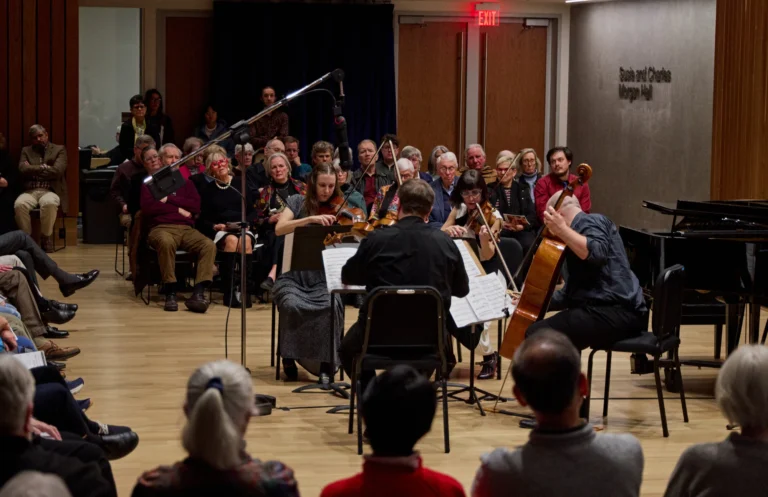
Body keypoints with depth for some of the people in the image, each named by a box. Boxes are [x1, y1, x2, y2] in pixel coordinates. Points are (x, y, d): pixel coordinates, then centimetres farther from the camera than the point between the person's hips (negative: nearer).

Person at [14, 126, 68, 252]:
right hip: (30, 191, 2)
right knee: (19, 204, -34)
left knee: (49, 203, -39)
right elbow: (23, 169, 0)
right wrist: (44, 168, -3)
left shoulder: (59, 150, 12)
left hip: (49, 191, -2)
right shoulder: (26, 151, 19)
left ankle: (46, 238, -19)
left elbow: (57, 171, -5)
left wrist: (34, 170, 0)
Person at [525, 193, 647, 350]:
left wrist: (562, 230, -24)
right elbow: (571, 293, 31)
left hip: (615, 313, -11)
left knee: (537, 335, -20)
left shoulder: (589, 221, -3)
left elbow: (597, 253, -27)